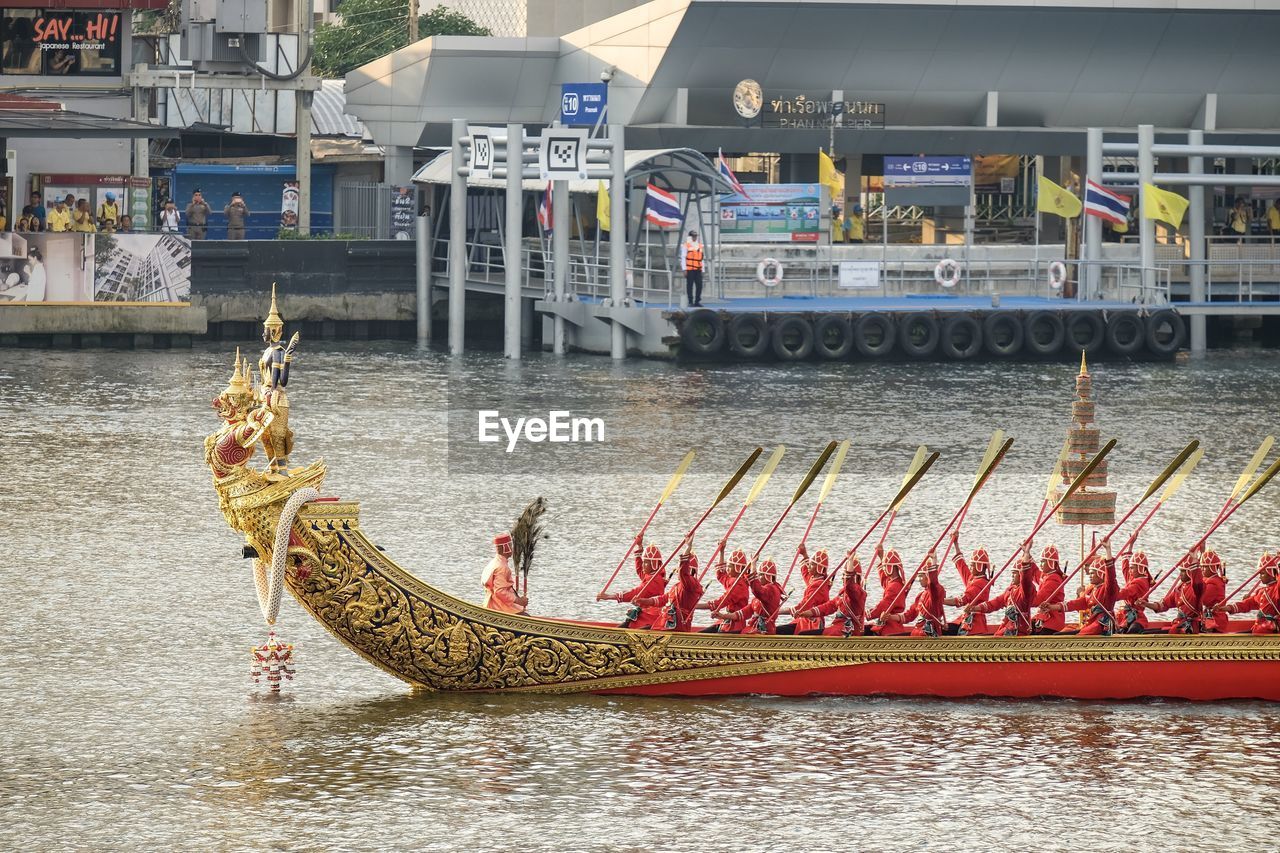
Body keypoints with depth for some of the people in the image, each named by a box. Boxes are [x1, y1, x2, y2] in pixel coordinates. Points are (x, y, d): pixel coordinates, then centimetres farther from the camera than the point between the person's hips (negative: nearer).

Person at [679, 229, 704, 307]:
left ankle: (697, 301, 7)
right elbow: (683, 258, -1)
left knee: (699, 285, -1)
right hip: (689, 269, -5)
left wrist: (703, 270, 15)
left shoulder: (700, 246, 19)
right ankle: (690, 302, 0)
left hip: (698, 269, 5)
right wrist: (684, 269, -9)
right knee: (690, 285, -3)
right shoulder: (686, 245, 3)